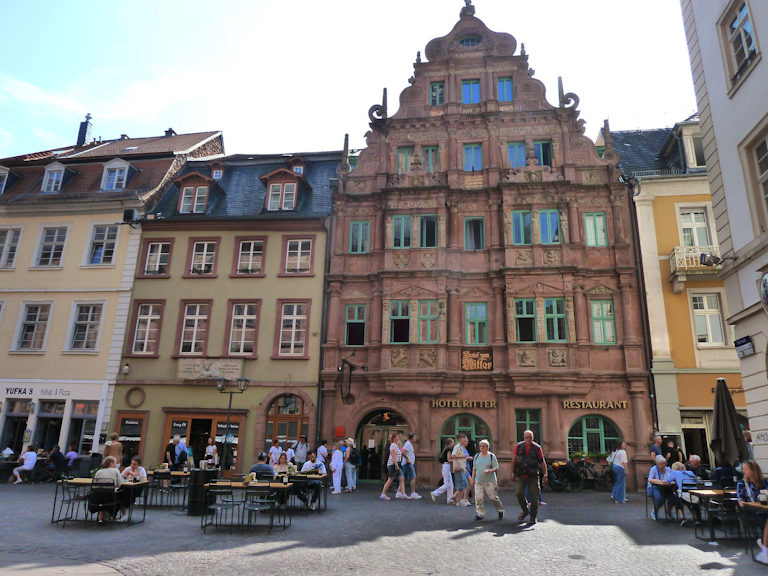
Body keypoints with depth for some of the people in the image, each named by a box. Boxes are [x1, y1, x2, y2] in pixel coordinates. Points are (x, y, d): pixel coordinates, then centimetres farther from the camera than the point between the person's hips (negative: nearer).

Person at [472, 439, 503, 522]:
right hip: (478, 481, 3)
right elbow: (474, 469, 16)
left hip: (490, 481, -3)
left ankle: (500, 510, 26)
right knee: (478, 498, -4)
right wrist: (473, 479, 12)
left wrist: (489, 470, -22)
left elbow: (497, 468, -4)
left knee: (493, 497, 1)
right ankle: (480, 514, 7)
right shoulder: (477, 456, 10)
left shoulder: (492, 456, -2)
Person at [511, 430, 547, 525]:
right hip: (520, 475, 0)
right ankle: (525, 510, 13)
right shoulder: (519, 446, 2)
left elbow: (542, 462, 4)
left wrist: (545, 475, -1)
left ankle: (533, 517, 18)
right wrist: (512, 473, 5)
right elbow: (514, 460, 7)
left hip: (533, 476, 0)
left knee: (534, 496, 0)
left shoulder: (537, 448, 0)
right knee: (519, 493, -13)